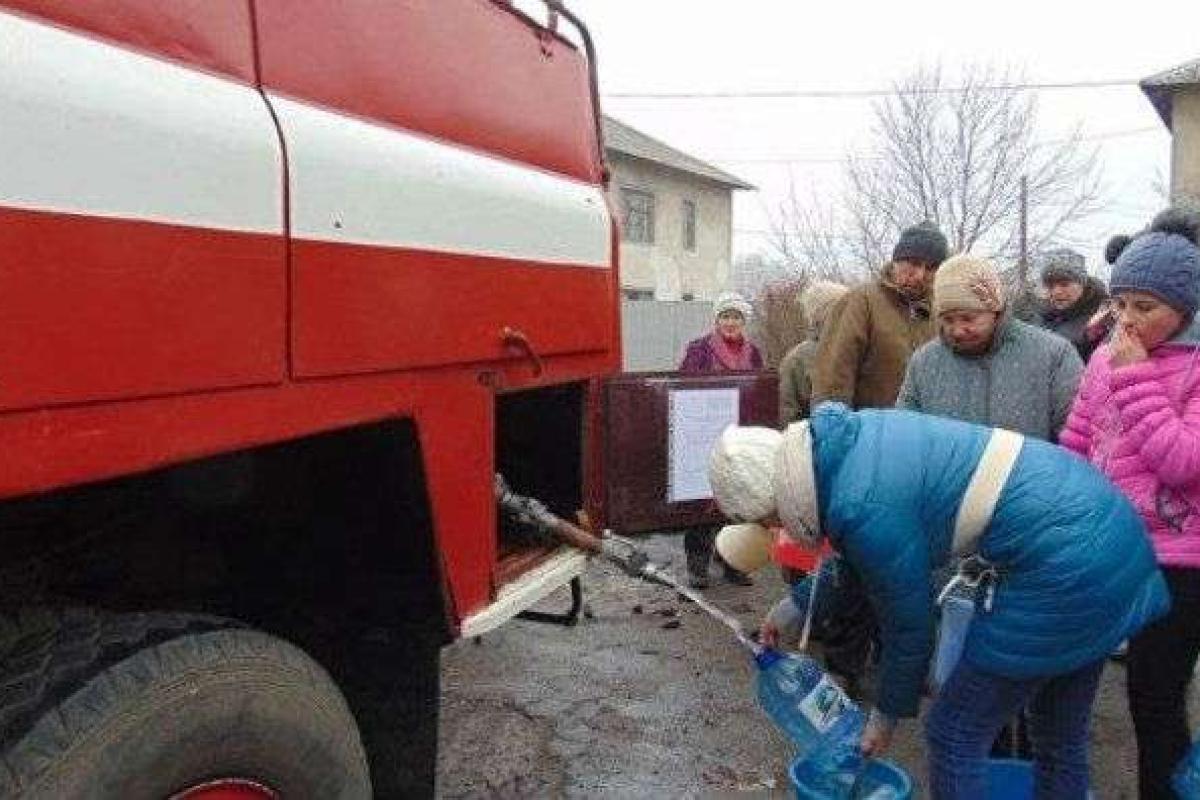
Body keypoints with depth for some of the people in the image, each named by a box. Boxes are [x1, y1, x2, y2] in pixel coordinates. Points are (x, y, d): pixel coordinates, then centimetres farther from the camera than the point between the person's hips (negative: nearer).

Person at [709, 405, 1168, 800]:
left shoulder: (864, 508, -22)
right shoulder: (853, 433, 4)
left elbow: (909, 626, -7)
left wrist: (887, 715, 10)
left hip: (1064, 567, -9)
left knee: (954, 735, 5)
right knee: (1062, 739, 22)